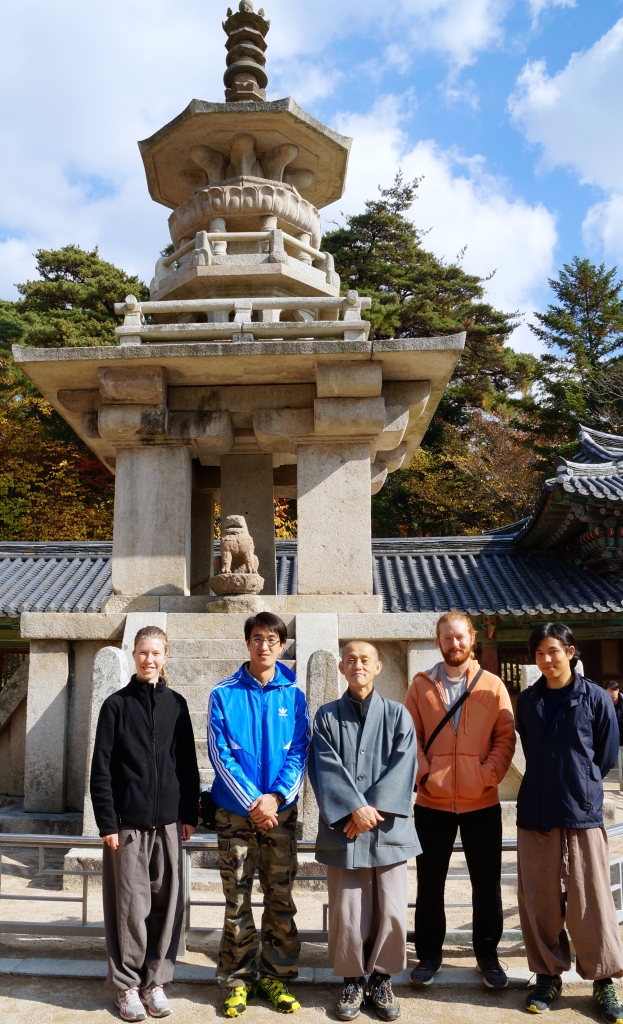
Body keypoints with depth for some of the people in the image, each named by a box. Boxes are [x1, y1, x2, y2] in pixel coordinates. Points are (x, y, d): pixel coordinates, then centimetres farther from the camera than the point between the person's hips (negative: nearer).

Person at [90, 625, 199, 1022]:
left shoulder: (176, 704, 6)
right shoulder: (116, 704, -1)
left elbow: (188, 763, 9)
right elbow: (102, 768, -2)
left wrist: (190, 814, 6)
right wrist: (107, 822, -7)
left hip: (168, 821, 2)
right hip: (128, 822, -2)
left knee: (167, 902, 6)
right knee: (130, 904, 3)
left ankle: (156, 980, 22)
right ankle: (127, 985, 19)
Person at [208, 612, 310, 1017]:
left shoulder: (293, 695, 0)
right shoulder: (224, 694, -3)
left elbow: (300, 752, -2)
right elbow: (220, 753, -7)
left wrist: (276, 796, -15)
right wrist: (252, 801, -14)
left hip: (281, 809, 1)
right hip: (235, 811, -1)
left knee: (281, 899, 9)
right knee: (238, 900, 7)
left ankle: (276, 975, 25)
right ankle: (238, 980, 23)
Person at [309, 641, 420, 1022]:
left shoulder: (397, 715, 7)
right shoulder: (327, 716, 6)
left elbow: (403, 766, -2)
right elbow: (327, 768, -3)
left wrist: (373, 809, -12)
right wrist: (355, 809, -15)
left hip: (388, 828, 0)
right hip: (343, 829, 0)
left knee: (392, 910, 1)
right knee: (347, 912, 2)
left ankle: (382, 980, 21)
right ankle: (352, 981, 22)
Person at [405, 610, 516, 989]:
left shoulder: (492, 685, 2)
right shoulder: (421, 684, 2)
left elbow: (506, 738, -1)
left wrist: (489, 775, -13)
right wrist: (424, 773, -12)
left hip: (482, 802, 0)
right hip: (433, 802, 0)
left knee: (487, 883, 11)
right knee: (430, 882, 10)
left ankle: (488, 953, 30)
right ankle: (429, 954, 26)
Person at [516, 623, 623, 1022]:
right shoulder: (527, 701, 4)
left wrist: (581, 784, 10)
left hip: (583, 812, -3)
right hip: (535, 813, 3)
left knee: (591, 901, 3)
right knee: (539, 899, 8)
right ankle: (548, 975, 25)